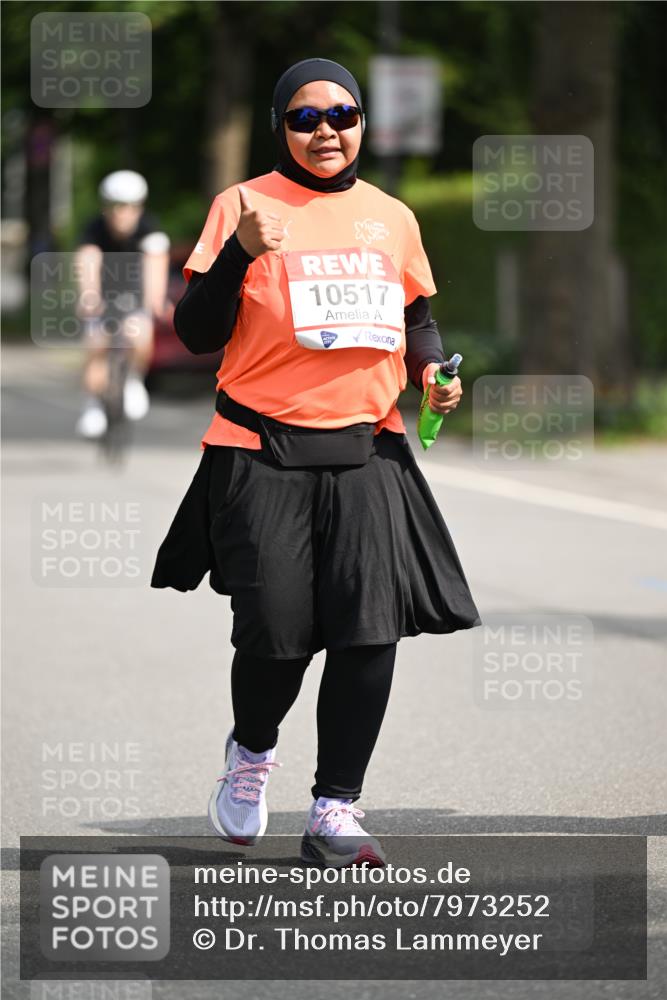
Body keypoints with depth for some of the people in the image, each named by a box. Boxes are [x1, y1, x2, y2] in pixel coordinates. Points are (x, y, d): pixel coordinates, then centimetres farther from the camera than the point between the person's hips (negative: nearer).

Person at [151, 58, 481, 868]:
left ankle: (336, 809, 3)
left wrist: (433, 368, 3)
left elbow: (417, 318, 25)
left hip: (367, 452, 3)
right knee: (277, 633, -4)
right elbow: (196, 333, -3)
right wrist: (241, 252, -18)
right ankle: (252, 749, 30)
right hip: (264, 453, -3)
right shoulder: (245, 205, 0)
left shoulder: (392, 217, 12)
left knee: (371, 629, -9)